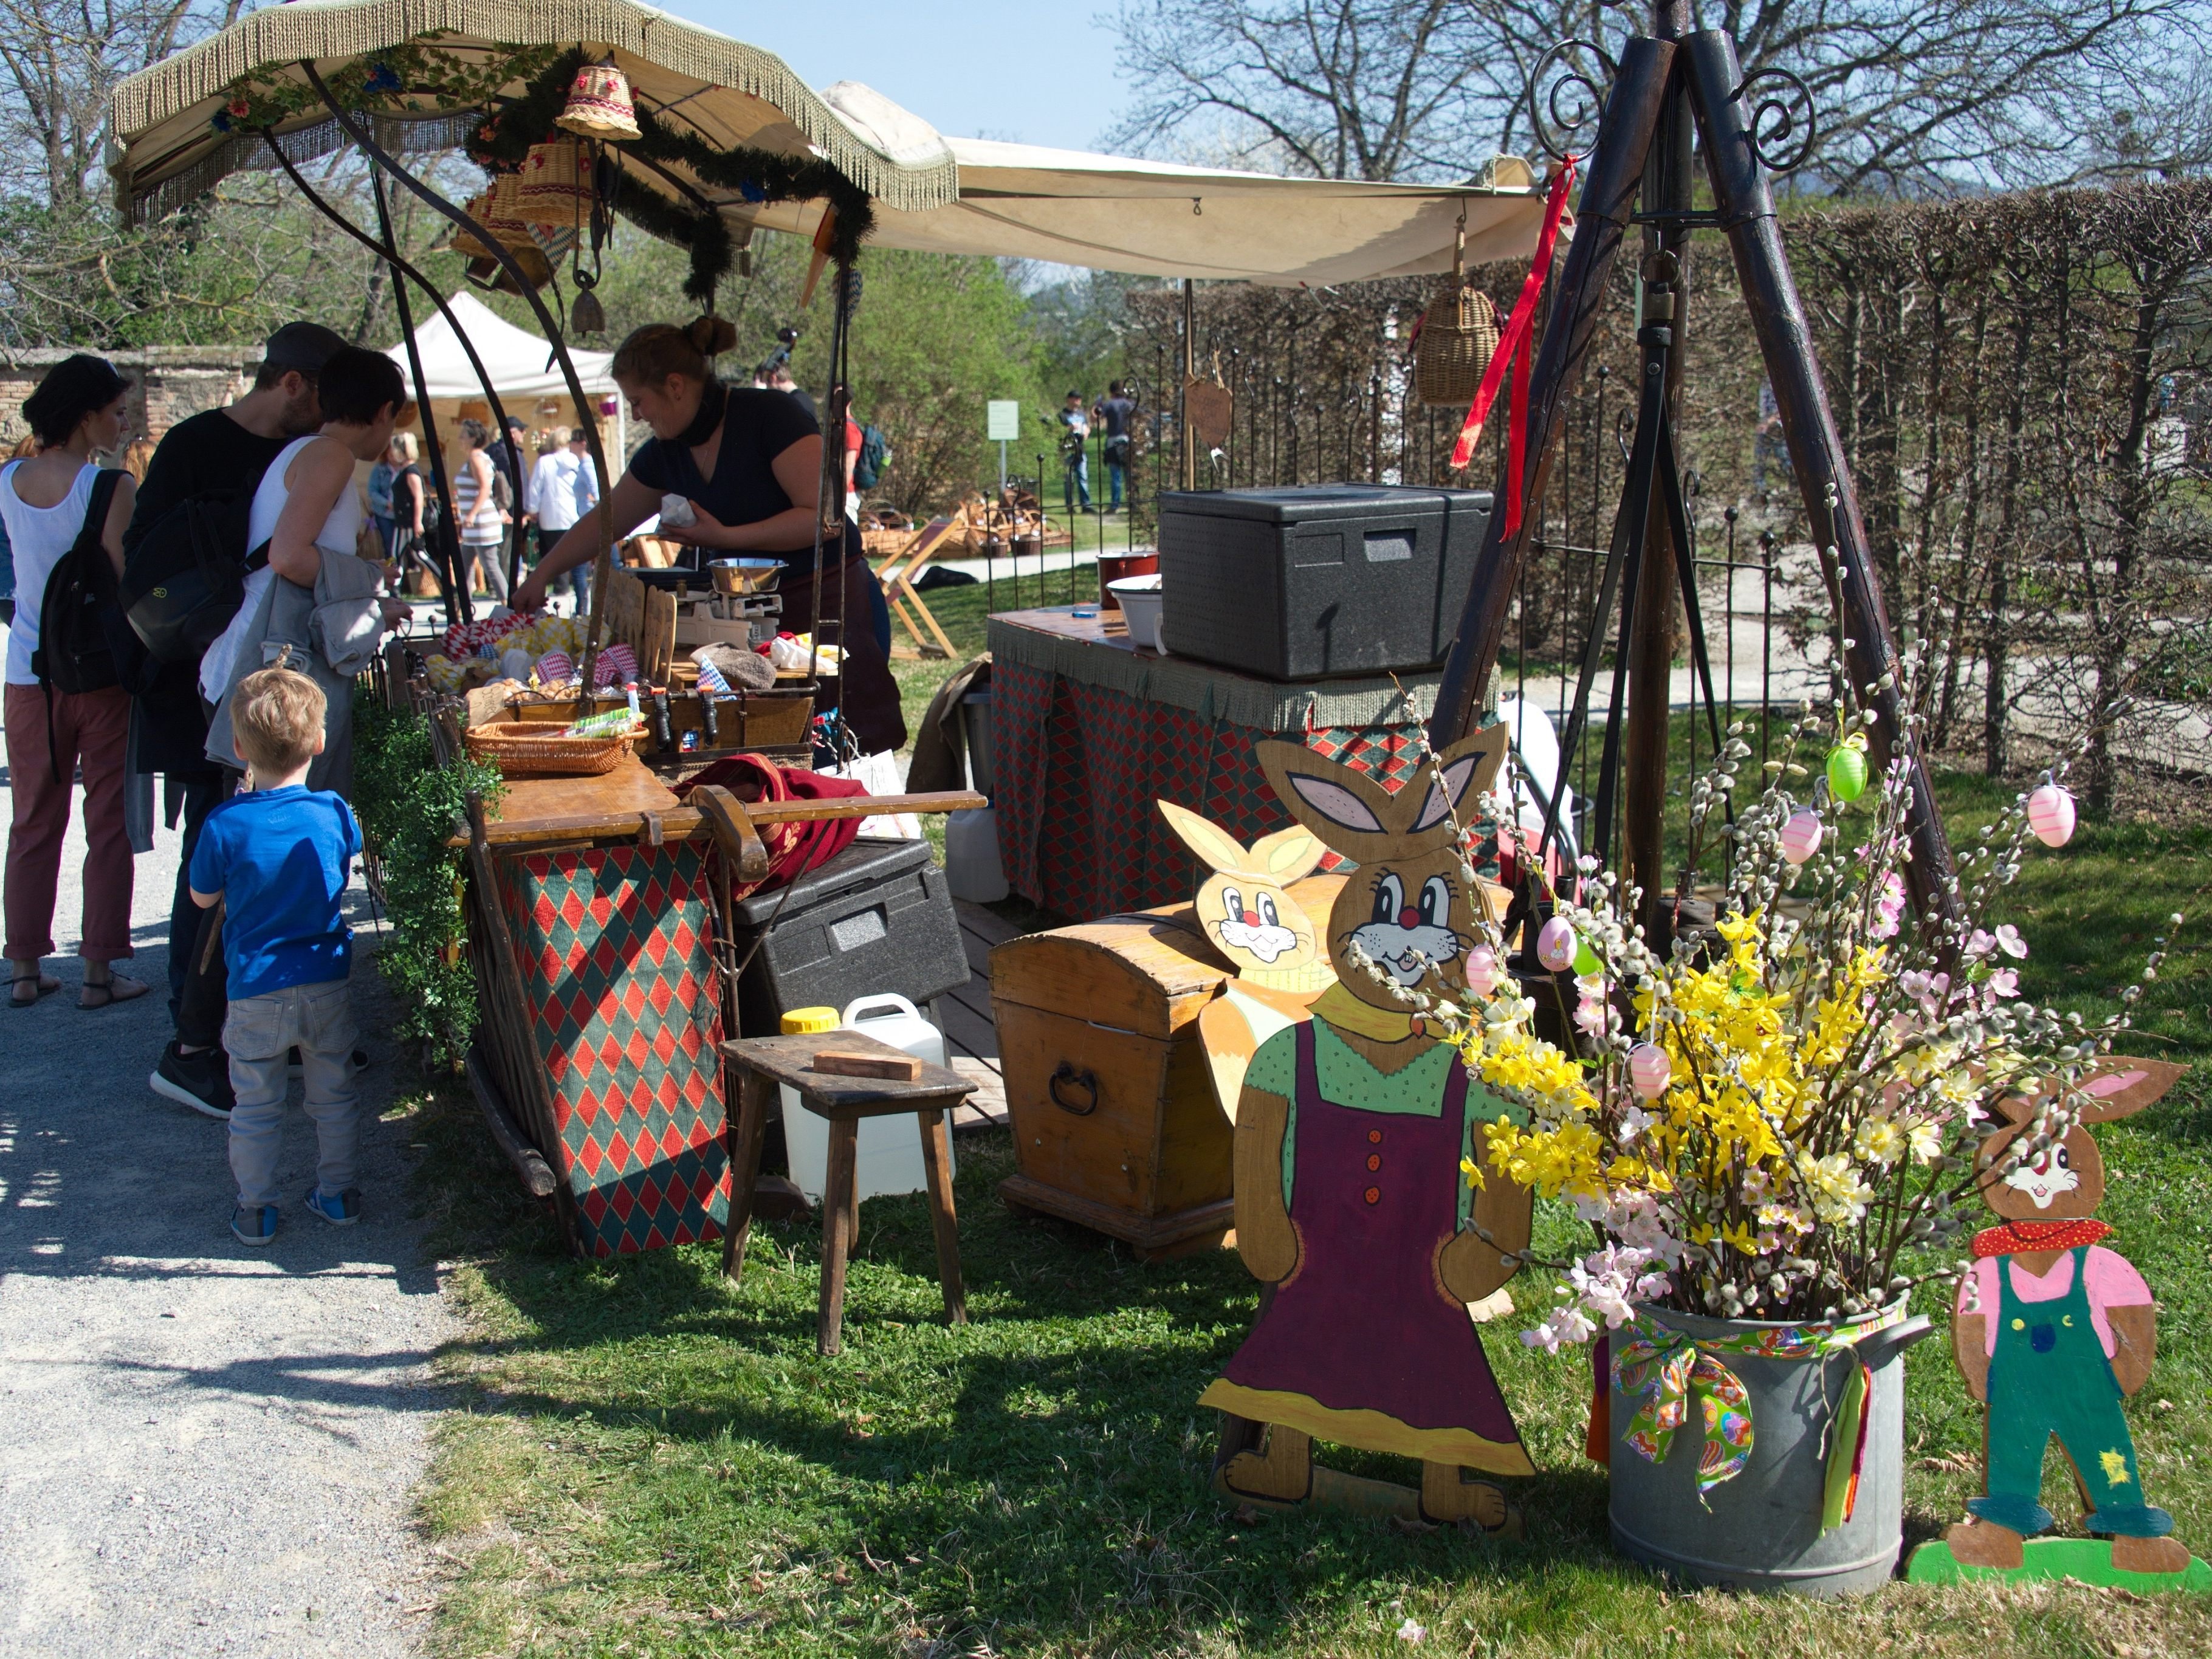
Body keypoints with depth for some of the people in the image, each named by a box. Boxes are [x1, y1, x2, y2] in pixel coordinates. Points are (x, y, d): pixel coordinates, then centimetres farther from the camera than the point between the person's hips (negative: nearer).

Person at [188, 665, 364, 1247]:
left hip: (255, 991, -2)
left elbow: (202, 897, 0)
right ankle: (337, 1192, 27)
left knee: (256, 1105, 11)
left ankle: (256, 1209, 19)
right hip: (327, 982, 2)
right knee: (334, 1094, 17)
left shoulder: (226, 826, -16)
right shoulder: (334, 813, -9)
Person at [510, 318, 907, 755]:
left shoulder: (770, 415, -14)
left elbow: (825, 517, -19)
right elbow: (604, 523, 21)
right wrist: (539, 578, 20)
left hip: (827, 599, -7)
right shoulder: (665, 454, 7)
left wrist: (724, 536, -20)